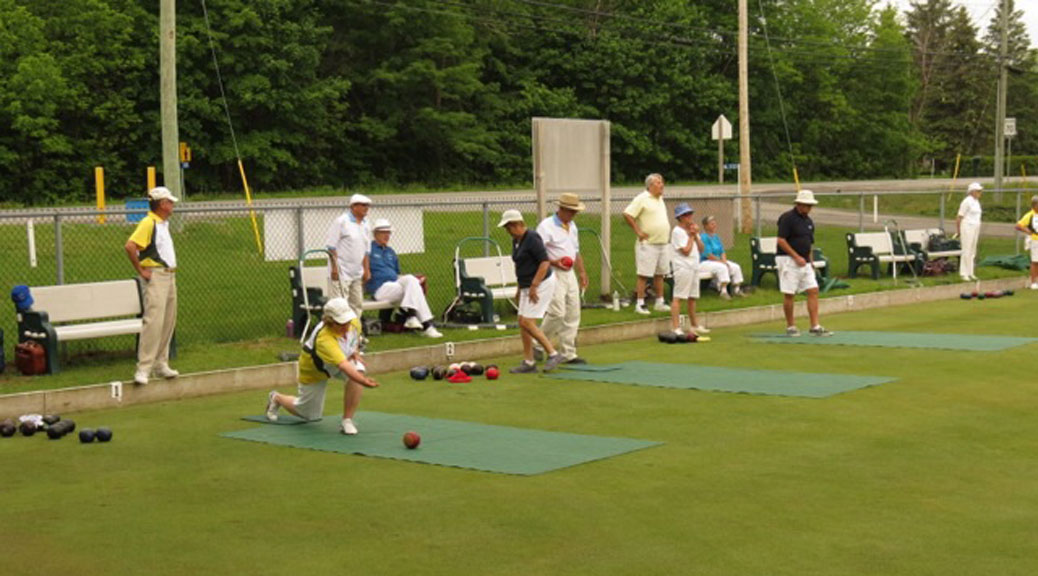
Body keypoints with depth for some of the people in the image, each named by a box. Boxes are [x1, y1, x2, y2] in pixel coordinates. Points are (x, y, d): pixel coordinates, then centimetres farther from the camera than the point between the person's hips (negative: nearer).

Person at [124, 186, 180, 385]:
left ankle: (161, 364, 19)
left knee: (168, 322, 11)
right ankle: (143, 369, -15)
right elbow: (130, 246, -24)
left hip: (170, 276, 10)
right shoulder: (148, 223, -14)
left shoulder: (164, 223, 16)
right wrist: (140, 270, -17)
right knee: (153, 322, -15)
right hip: (155, 277, -10)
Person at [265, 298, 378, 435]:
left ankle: (347, 421, -17)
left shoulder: (354, 323, -23)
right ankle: (276, 398, 42)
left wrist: (355, 352, -12)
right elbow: (344, 367, -58)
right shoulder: (324, 339, -45)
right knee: (311, 415, 12)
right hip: (313, 371, -5)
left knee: (358, 371, -30)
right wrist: (364, 381, -71)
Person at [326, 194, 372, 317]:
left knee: (357, 304, 10)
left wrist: (366, 269, 14)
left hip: (357, 273, 8)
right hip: (341, 272, -8)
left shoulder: (365, 225, 14)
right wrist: (334, 267, -16)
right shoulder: (341, 221, -8)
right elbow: (331, 246, -10)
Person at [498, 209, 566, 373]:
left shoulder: (532, 238, -17)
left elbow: (545, 262, -22)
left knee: (527, 322, -13)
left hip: (541, 284, -10)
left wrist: (533, 286, -23)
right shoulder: (516, 241, 12)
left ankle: (553, 354, -6)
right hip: (528, 286, 10)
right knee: (522, 323, 7)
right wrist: (520, 288, 22)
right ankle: (528, 362, 13)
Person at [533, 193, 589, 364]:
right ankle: (538, 345, 3)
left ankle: (569, 354, 11)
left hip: (570, 274, 8)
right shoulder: (546, 226, -11)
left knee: (573, 314, 5)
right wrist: (554, 262, -24)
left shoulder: (572, 226, 15)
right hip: (553, 274, -8)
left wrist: (582, 272, 19)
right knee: (557, 313, -15)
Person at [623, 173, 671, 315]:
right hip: (648, 243, -8)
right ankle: (640, 304, -2)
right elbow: (627, 214, -16)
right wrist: (638, 231, -16)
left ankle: (660, 303, 20)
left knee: (660, 274, 12)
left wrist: (667, 234, 16)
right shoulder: (642, 199, -10)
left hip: (663, 243, 8)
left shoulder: (660, 199, 16)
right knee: (644, 275, -5)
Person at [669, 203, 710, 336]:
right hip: (683, 267, -9)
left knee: (692, 297, 15)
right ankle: (675, 327, -15)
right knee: (678, 297, -11)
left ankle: (694, 325, 24)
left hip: (694, 266, 9)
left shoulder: (693, 230, 17)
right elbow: (686, 250, -17)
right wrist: (691, 236, -8)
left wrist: (695, 235, -2)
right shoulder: (677, 231, -11)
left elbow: (701, 248, 12)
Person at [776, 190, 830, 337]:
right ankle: (790, 327, 10)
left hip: (804, 262, 8)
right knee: (789, 294, -2)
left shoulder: (808, 221, 15)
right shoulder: (787, 218, -10)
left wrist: (811, 260, 12)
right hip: (789, 261, -8)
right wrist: (797, 257, -17)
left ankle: (815, 326, -1)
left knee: (813, 291, -1)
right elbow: (781, 240, -16)